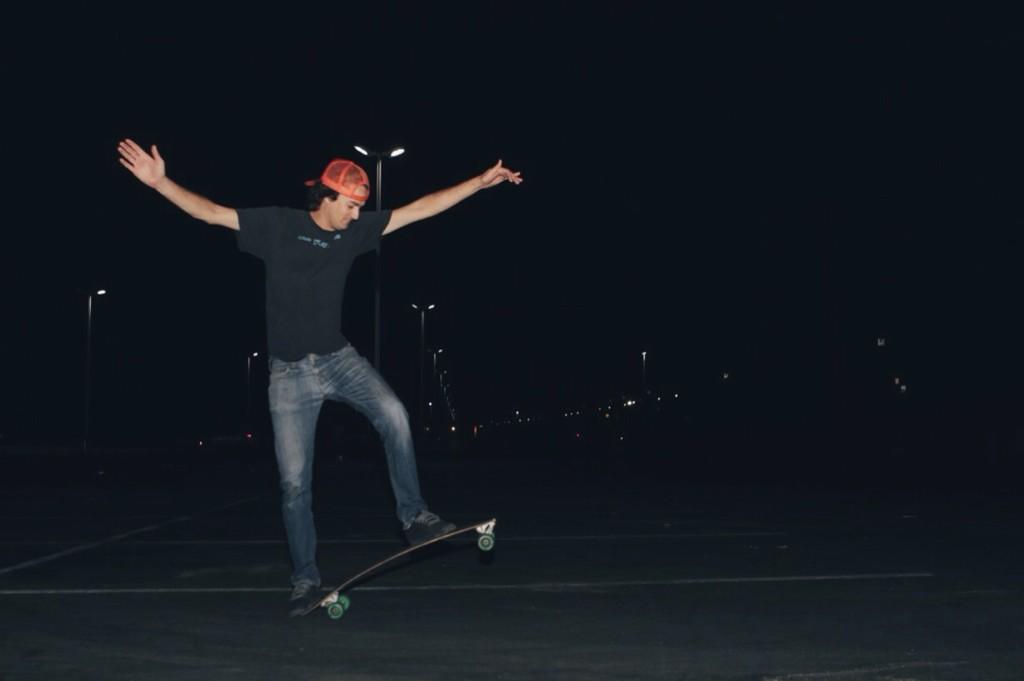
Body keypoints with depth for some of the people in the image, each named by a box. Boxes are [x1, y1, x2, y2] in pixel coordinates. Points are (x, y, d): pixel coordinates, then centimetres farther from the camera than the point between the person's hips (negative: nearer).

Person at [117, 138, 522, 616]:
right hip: (289, 372, -2)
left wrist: (481, 181, 4)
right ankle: (305, 579, 15)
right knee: (294, 482, 1)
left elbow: (419, 209, 4)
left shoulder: (354, 231, 2)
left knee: (393, 414, -27)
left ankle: (413, 516, -15)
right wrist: (159, 182, -24)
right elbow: (210, 212, -10)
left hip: (338, 358, 2)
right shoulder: (277, 225, -6)